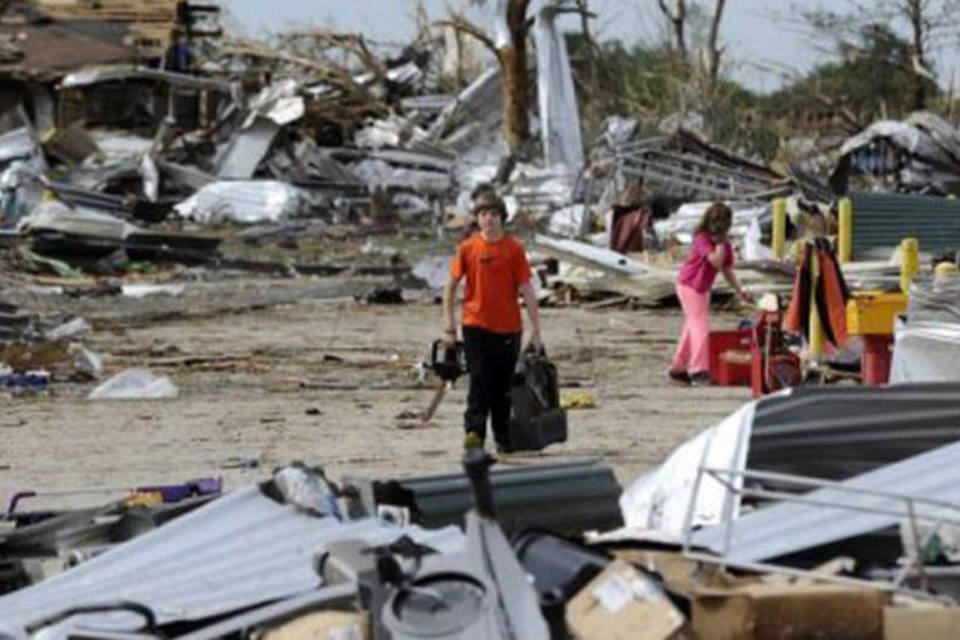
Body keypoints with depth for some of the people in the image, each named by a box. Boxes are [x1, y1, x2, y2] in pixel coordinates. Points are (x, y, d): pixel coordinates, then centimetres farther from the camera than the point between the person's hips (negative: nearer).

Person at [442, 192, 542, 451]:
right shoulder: (467, 248, 0)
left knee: (504, 386, 9)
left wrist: (535, 328, -4)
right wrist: (449, 323, 3)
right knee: (479, 380, -12)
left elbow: (526, 290, -1)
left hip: (508, 327, 1)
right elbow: (451, 286, 8)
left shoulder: (514, 249, -2)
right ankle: (474, 432, -17)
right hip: (476, 326, -1)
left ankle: (504, 439, 20)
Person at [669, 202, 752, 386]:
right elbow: (716, 261, -33)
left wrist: (740, 291, 3)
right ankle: (698, 371, -21)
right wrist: (720, 243, -26)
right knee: (700, 326, -16)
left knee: (692, 327, 16)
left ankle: (678, 369, 27)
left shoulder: (725, 245, 2)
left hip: (703, 288, 9)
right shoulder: (702, 238, -21)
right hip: (689, 286, -9)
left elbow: (727, 270, 8)